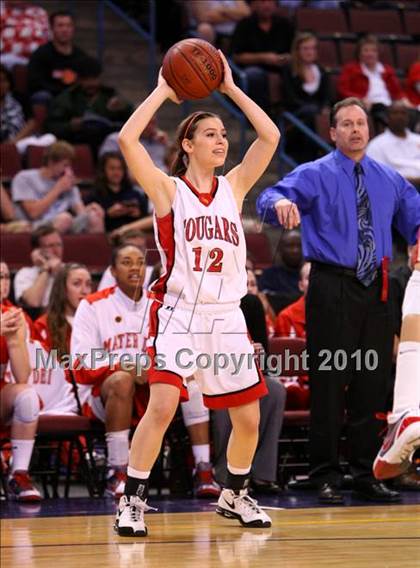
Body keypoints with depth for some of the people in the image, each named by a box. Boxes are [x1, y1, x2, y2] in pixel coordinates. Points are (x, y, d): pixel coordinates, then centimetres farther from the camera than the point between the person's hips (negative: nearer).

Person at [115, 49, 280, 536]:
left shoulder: (233, 187, 10)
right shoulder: (168, 189, -1)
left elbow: (270, 136, 4)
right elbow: (127, 139, -14)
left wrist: (230, 88, 4)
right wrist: (163, 91, -6)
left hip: (227, 316, 5)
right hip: (178, 312, -4)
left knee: (248, 418, 7)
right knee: (162, 406, -20)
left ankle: (233, 495, 30)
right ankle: (132, 501, -11)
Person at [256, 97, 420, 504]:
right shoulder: (315, 175, -2)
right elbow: (268, 199, -18)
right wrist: (281, 203, -43)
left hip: (375, 288, 5)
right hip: (332, 288, -5)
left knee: (372, 383, 8)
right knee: (329, 382, -5)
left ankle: (366, 475, 16)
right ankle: (326, 478, 1)